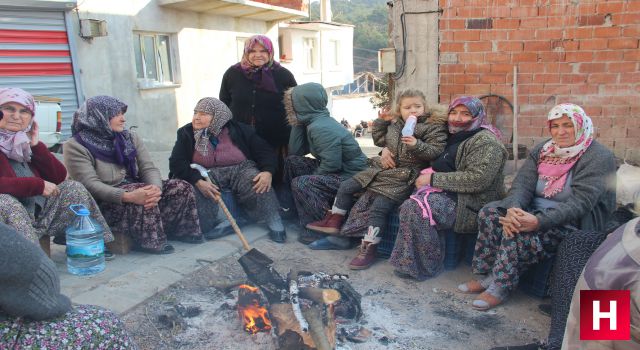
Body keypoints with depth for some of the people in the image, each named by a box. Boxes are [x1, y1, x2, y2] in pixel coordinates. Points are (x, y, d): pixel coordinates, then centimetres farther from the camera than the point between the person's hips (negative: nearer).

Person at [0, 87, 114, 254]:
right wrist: (37, 185, -22)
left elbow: (59, 177, 7)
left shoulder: (25, 141, 11)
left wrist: (36, 145, -3)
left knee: (73, 188, 4)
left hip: (37, 212, 7)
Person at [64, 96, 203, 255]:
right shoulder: (76, 146, -8)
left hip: (134, 191, 6)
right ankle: (150, 241, -21)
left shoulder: (130, 138, 11)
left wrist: (156, 188, -25)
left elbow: (149, 168, 0)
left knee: (182, 188, -11)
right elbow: (90, 184, -21)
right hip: (105, 203, -6)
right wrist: (128, 196, -37)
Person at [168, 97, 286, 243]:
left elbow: (265, 151, -1)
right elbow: (176, 162, -7)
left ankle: (275, 223, -22)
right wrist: (198, 181, -25)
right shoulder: (186, 133, 4)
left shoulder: (239, 130, 1)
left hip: (241, 169, -1)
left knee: (258, 185, -32)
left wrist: (268, 172, -23)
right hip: (207, 174, 2)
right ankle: (223, 220, -27)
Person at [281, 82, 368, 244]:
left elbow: (331, 164, -27)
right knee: (292, 162, 11)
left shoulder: (321, 128, -23)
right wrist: (298, 124, -1)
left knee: (301, 184, -24)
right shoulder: (313, 122, 6)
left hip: (351, 176, -10)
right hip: (336, 170, 10)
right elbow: (295, 152, 5)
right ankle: (292, 208, 20)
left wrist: (311, 179, -12)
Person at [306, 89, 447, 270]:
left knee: (378, 208, -20)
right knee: (346, 187, 8)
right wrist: (382, 121, 11)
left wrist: (417, 145, -28)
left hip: (404, 178, -7)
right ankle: (334, 222, 23)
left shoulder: (433, 127, -5)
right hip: (381, 169, 8)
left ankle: (369, 249, -8)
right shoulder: (394, 125, 13)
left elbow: (436, 151, -13)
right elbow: (379, 140, 23)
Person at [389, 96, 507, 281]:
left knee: (416, 208, -26)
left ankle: (423, 266, -12)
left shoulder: (486, 142, -10)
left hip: (473, 205, -9)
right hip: (452, 195, 9)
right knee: (409, 204, -10)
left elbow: (477, 179, -23)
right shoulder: (454, 137, 17)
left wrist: (433, 178, -19)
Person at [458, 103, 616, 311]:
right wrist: (513, 209, -29)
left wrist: (540, 221, -38)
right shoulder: (542, 151, 7)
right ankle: (488, 275, -10)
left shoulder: (599, 157, -12)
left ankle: (500, 285, -14)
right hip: (536, 212, 7)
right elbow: (522, 185, -5)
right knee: (490, 212, -14)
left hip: (573, 224, -7)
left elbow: (579, 203, -24)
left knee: (520, 231, -31)